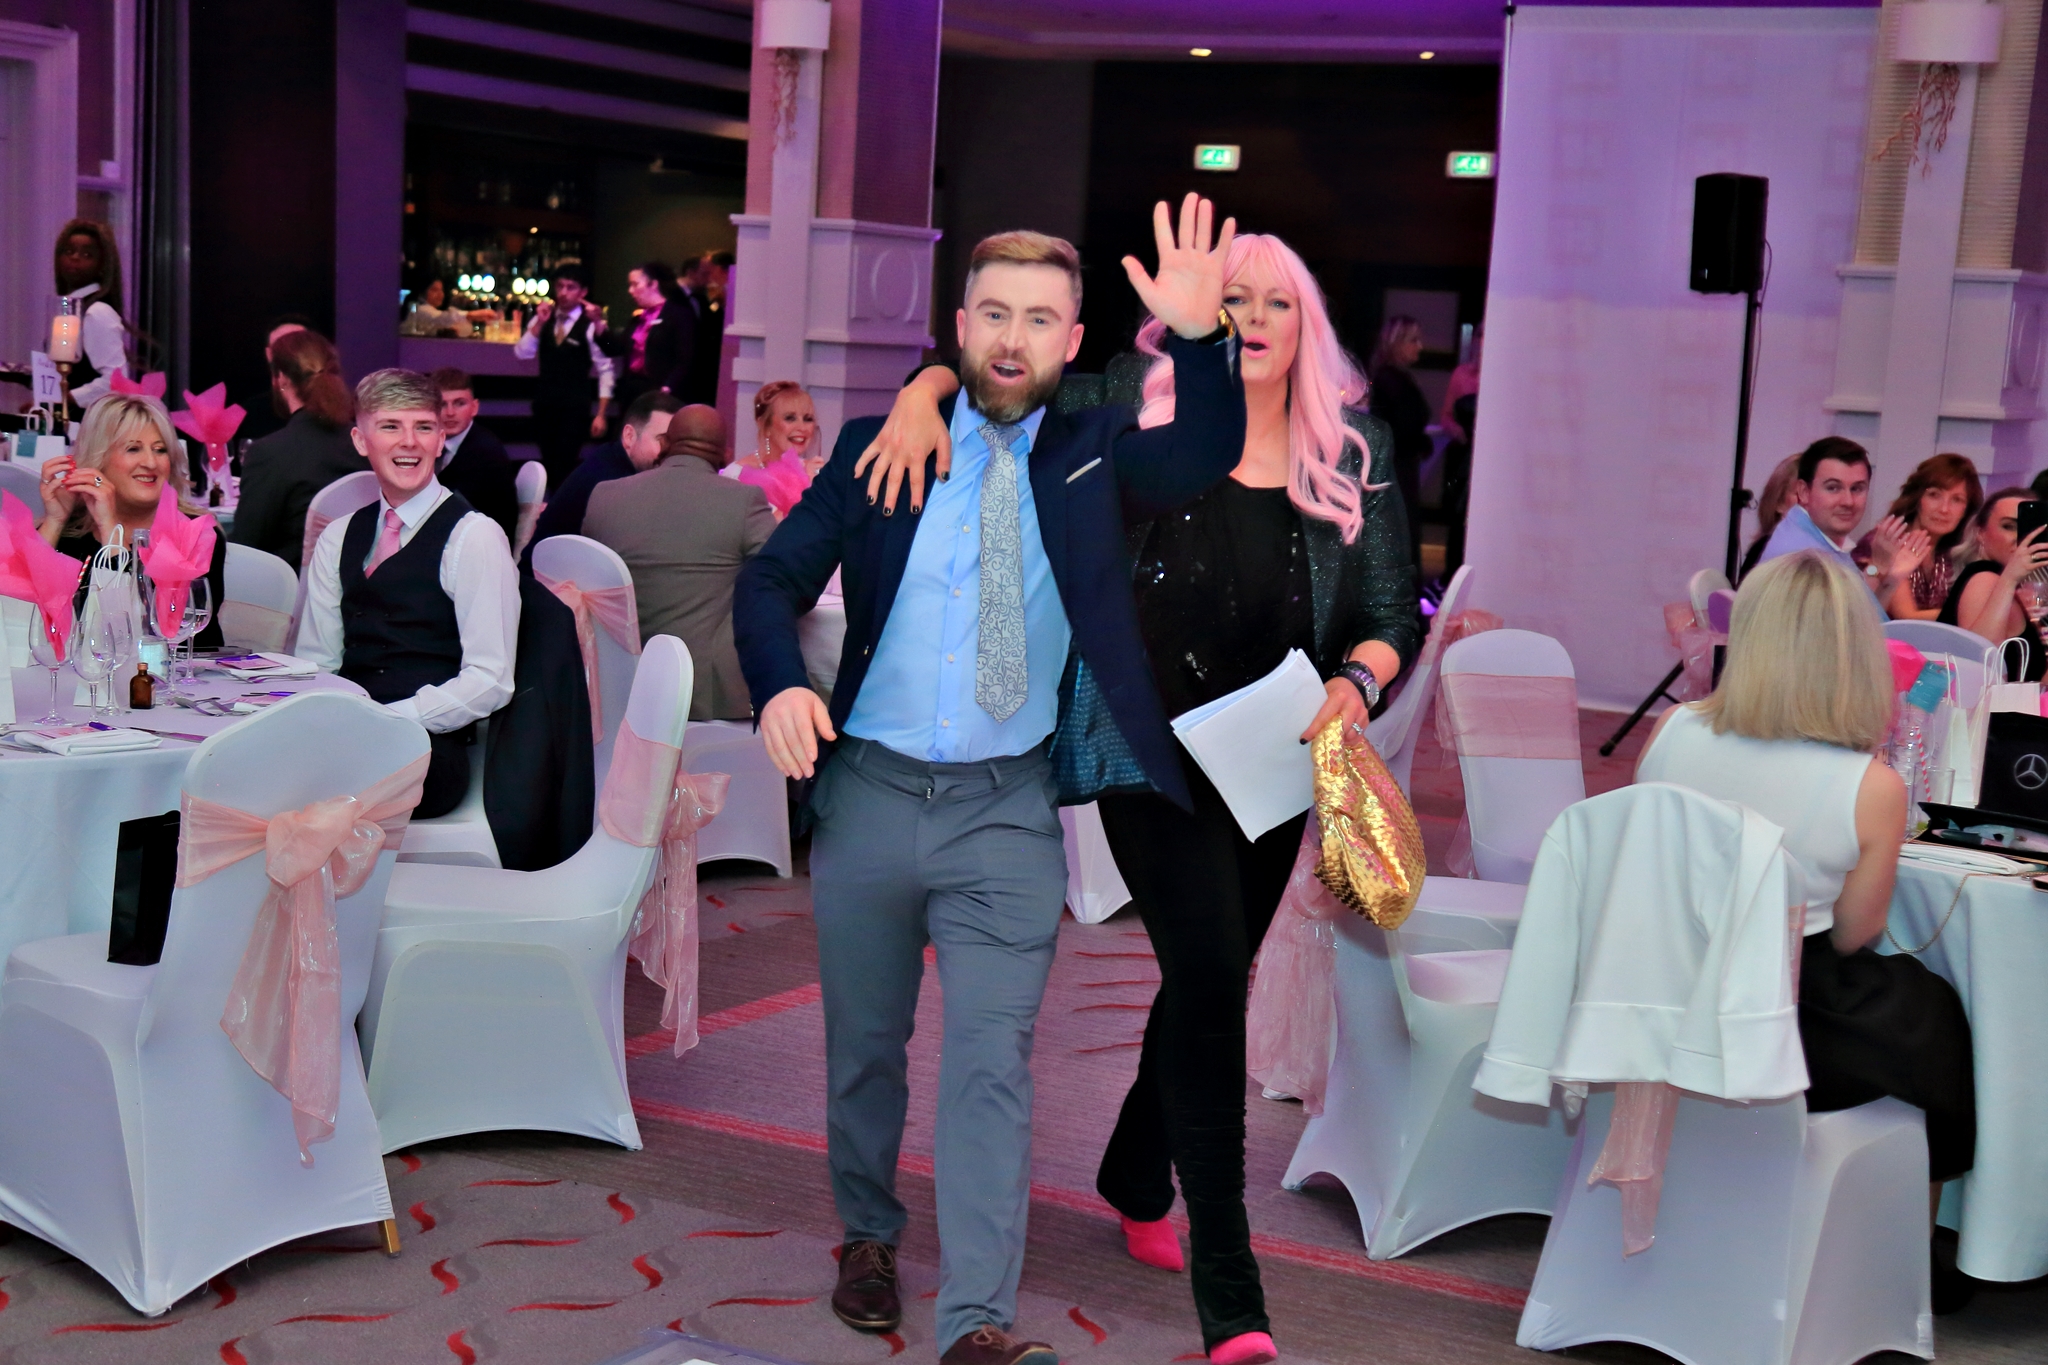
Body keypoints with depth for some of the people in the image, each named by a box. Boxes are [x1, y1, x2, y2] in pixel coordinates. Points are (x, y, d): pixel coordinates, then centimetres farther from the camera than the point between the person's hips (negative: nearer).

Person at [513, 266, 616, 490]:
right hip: (544, 402, 5)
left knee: (565, 465, -10)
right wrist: (539, 323, -13)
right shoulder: (544, 318, 7)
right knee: (549, 462, 13)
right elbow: (522, 353, -1)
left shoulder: (592, 324, -10)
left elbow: (605, 370, -10)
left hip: (575, 405, -5)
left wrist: (601, 414, -12)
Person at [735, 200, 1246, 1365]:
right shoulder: (876, 448, 2)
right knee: (864, 1047, 16)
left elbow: (1207, 459, -14)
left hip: (1009, 811, -1)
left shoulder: (1094, 454, 3)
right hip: (870, 794, 2)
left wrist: (1199, 338, -31)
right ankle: (870, 1237, 39)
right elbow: (773, 580, 2)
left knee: (993, 1061, -7)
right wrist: (780, 684, -17)